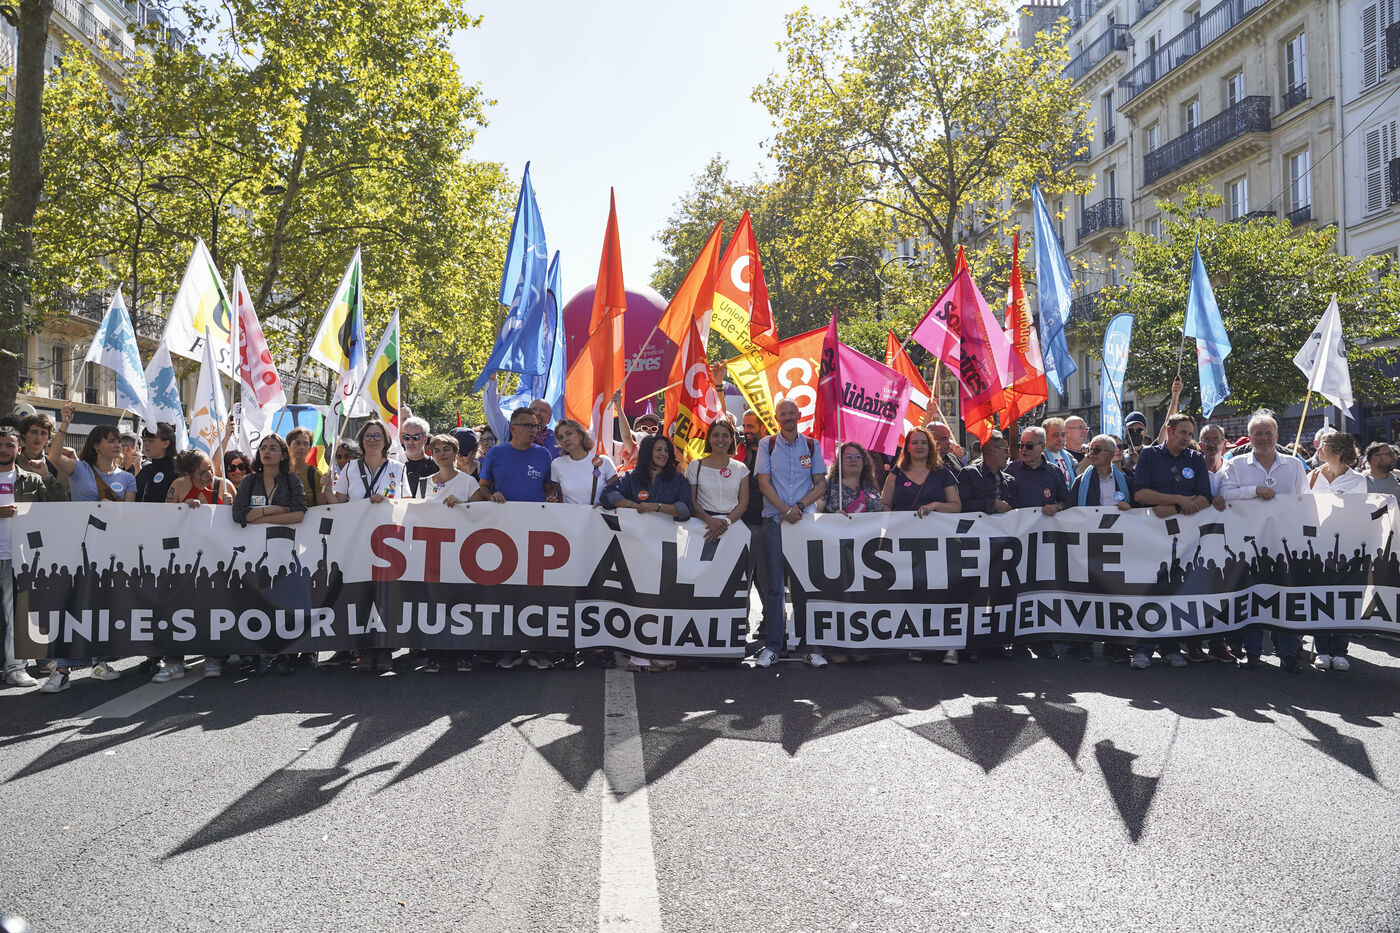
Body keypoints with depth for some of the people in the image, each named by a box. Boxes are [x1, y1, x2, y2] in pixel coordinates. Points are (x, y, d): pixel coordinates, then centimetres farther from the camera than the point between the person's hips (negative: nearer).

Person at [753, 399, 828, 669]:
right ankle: (773, 644, 5)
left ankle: (812, 645, 4)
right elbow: (764, 484, -1)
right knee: (775, 584, -1)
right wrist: (786, 510, -14)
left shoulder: (811, 445, 9)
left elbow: (820, 485, 5)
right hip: (774, 521, -1)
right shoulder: (767, 444, 6)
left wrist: (800, 505, -11)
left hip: (805, 520, 1)